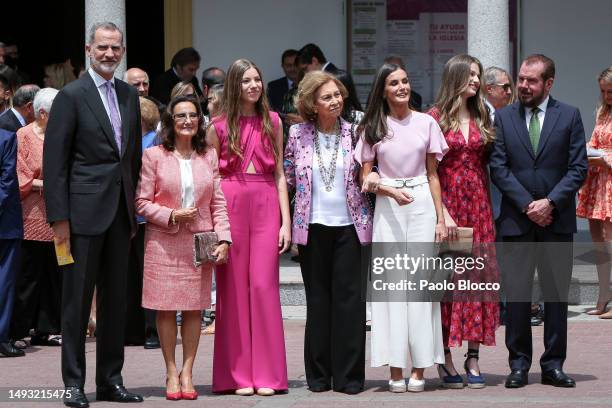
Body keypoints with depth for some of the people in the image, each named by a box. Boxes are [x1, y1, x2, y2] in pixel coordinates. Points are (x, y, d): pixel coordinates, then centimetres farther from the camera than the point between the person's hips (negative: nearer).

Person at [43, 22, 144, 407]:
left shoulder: (130, 95, 12)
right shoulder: (71, 96, -6)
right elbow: (55, 161, -9)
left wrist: (134, 207, 12)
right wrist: (59, 217, -13)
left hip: (121, 212, 6)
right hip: (84, 212, -6)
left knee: (116, 299, 10)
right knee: (77, 300, 0)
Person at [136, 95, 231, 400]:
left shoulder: (208, 156, 8)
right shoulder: (154, 156, -1)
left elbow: (218, 203, 7)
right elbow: (142, 202, -1)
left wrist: (223, 238, -2)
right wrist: (172, 216, -13)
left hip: (200, 243, 2)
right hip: (164, 243, -2)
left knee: (194, 308, 2)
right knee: (166, 309, 0)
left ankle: (187, 372, 9)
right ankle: (171, 373, 10)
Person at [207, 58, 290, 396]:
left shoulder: (272, 122, 11)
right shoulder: (219, 126, 5)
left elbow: (279, 174, 11)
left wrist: (286, 221, 4)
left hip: (266, 204, 1)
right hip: (229, 204, -1)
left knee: (264, 286, -3)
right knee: (233, 288, 1)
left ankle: (266, 374, 3)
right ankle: (238, 375, 7)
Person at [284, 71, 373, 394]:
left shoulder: (353, 133, 2)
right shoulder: (298, 134, 2)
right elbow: (288, 177, 8)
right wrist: (285, 221, 3)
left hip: (349, 225, 0)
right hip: (313, 226, 1)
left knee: (349, 298, -3)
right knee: (318, 299, 6)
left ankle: (349, 375, 1)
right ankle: (318, 374, 13)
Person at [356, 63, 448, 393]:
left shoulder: (426, 123, 5)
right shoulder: (373, 128, 6)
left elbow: (433, 175, 8)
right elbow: (366, 178, 6)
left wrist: (440, 218, 3)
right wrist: (393, 192, -12)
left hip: (422, 205, 0)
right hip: (387, 207, 0)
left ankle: (419, 368, 0)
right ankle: (395, 369, -1)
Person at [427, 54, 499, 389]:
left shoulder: (481, 117, 12)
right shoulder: (436, 117, -4)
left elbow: (486, 166, 14)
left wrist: (489, 207, 3)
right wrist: (443, 213, -15)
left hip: (478, 205, 5)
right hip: (447, 202, -5)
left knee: (478, 277, 1)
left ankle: (473, 358, 5)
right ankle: (445, 358, 2)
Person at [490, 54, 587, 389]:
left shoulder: (569, 116, 4)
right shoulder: (503, 117, 6)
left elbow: (578, 168, -1)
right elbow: (498, 168, 0)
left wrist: (550, 202, -12)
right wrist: (527, 205, -9)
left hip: (557, 219, 0)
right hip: (516, 220, 0)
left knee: (557, 294, 4)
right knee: (516, 294, 0)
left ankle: (553, 365, 10)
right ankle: (519, 364, 8)